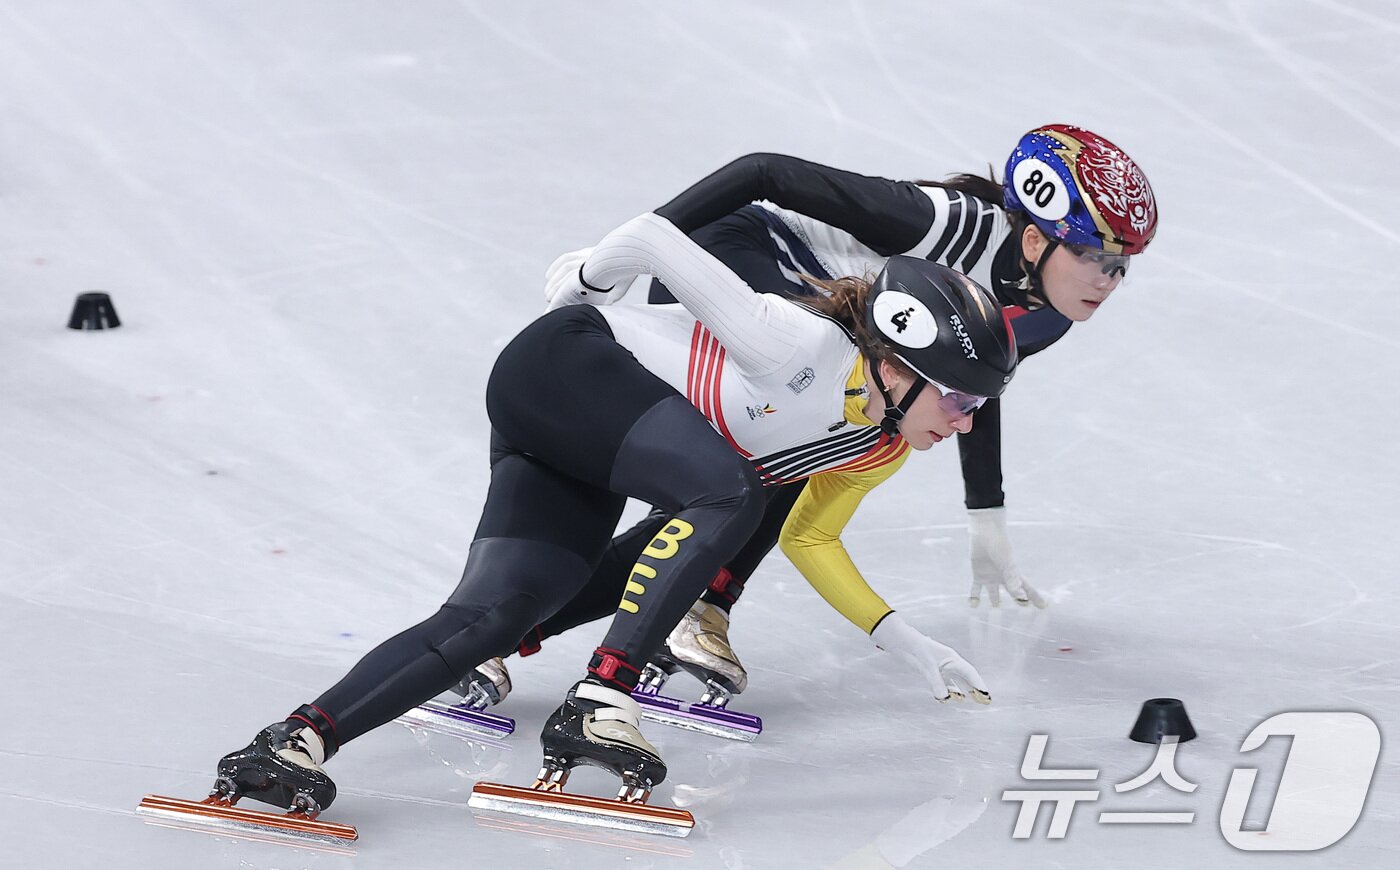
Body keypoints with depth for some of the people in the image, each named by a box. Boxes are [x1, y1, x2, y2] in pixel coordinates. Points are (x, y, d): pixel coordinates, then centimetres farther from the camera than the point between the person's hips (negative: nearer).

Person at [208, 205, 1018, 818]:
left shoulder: (882, 446, 3)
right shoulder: (805, 349, -25)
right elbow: (654, 238, -21)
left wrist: (915, 647, 15)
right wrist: (587, 278, 1)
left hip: (583, 476, 8)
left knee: (495, 617, -13)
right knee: (728, 487, -30)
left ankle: (303, 738, -24)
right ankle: (600, 701, -33)